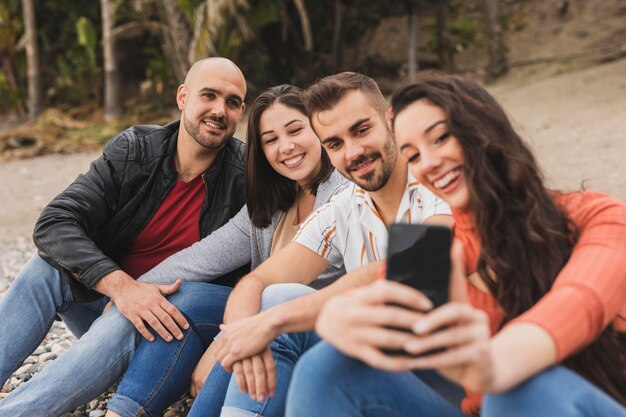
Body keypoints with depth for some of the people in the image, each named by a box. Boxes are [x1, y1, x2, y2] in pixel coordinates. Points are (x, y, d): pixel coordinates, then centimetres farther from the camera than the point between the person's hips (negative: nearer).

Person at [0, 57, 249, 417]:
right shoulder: (133, 150, -7)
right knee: (47, 267, -24)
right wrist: (120, 284, -33)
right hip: (107, 300, 3)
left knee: (120, 328, -34)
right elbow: (54, 224, -17)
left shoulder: (246, 176, -13)